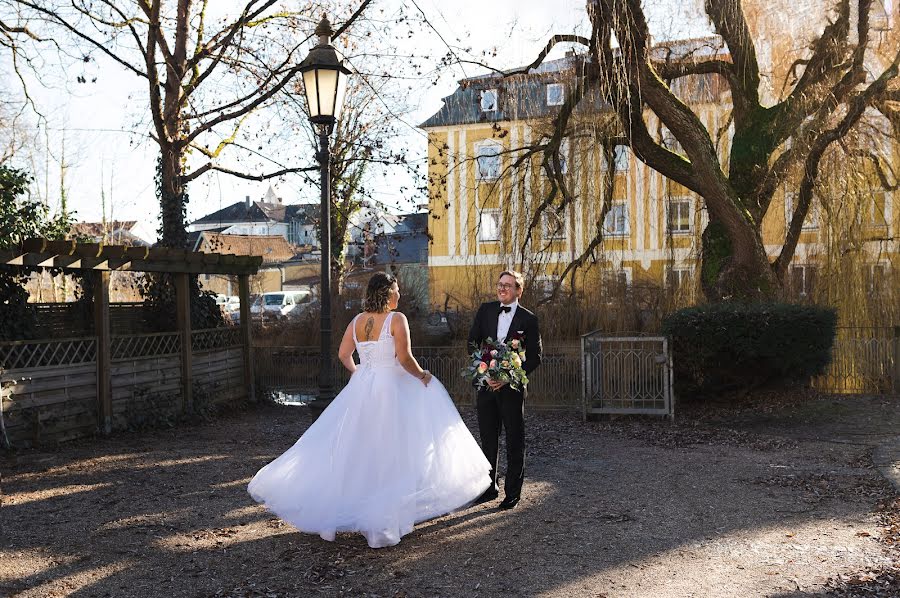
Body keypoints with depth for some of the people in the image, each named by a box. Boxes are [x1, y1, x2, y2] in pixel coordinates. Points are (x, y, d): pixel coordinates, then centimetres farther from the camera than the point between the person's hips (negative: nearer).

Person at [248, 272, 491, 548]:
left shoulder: (357, 321, 6)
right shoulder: (397, 319, -11)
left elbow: (343, 355, 11)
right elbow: (404, 358, -16)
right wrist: (422, 375, 1)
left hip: (361, 388, 6)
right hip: (390, 389, -5)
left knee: (354, 448, 13)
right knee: (389, 451, 2)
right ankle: (386, 516, 5)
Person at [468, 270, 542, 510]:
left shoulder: (528, 319, -4)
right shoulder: (485, 310, 4)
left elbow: (535, 356, -5)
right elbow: (472, 343, 4)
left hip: (512, 387, -3)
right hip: (486, 384, 3)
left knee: (514, 442, 7)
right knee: (488, 440, 13)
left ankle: (513, 492, 18)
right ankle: (489, 487, 27)